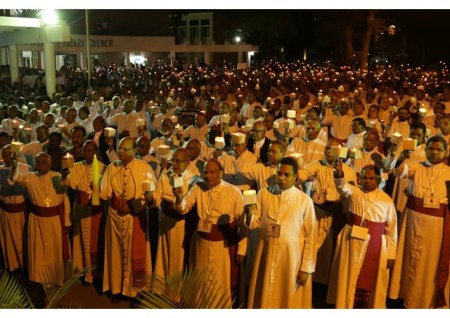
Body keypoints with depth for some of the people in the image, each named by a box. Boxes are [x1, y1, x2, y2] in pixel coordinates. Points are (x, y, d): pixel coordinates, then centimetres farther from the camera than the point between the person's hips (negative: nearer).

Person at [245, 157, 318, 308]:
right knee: (264, 298, 14)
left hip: (292, 257, -2)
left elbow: (310, 236, -6)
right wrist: (249, 215, -20)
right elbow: (254, 224, 2)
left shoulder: (305, 200, -8)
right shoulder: (263, 194, 1)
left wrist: (306, 268, -7)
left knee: (291, 300, 10)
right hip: (266, 254, 3)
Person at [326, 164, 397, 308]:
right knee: (349, 279, 8)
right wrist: (339, 173, -45)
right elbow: (342, 186, -23)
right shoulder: (354, 192, 1)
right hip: (353, 243, 1)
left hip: (375, 246, 0)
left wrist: (391, 254, 2)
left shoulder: (387, 200, 1)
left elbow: (391, 228, 3)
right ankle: (346, 306, 23)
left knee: (370, 282, 6)